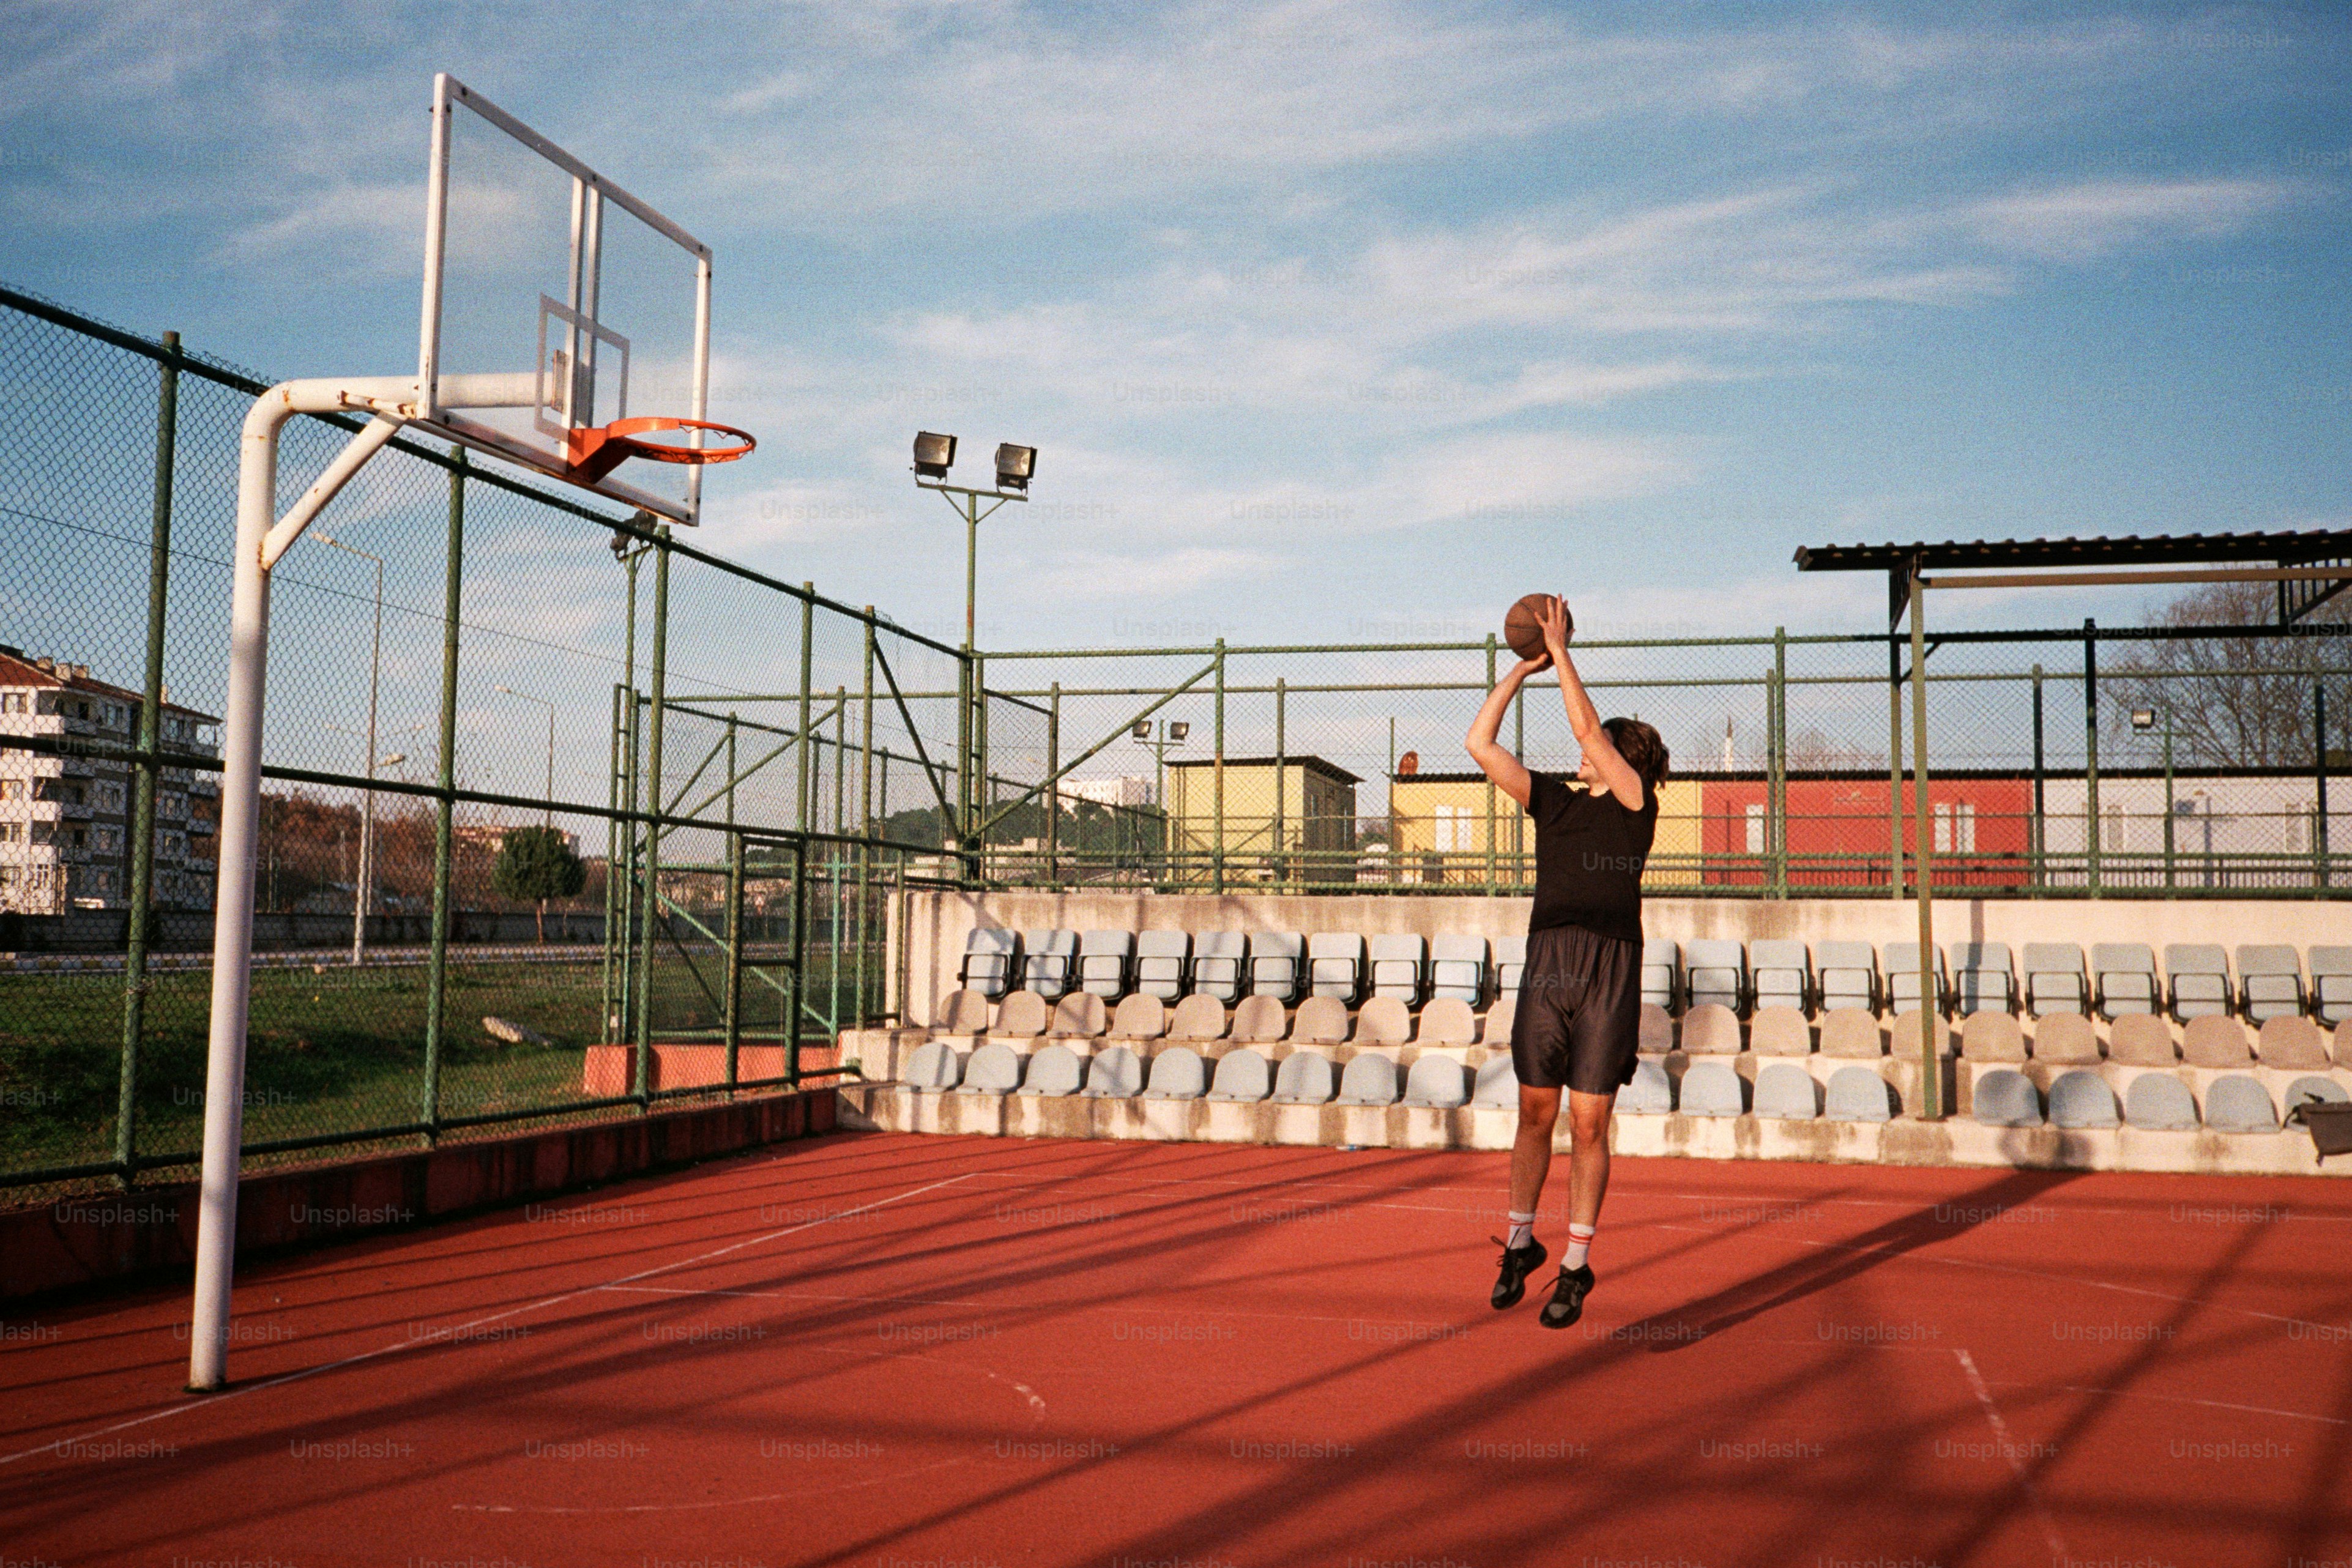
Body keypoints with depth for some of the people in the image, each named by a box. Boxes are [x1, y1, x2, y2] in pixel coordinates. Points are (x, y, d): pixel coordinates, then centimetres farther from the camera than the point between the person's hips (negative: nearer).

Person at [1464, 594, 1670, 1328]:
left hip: (1610, 972, -4)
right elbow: (1480, 742, 12)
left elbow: (1586, 726, -5)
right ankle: (1521, 1244, 25)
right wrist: (1522, 668, 12)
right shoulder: (1552, 801, 15)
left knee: (1588, 1125, 1)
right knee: (1535, 1115, 10)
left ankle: (1576, 1267, 12)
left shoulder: (1637, 804, 3)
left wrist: (1561, 651, 2)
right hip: (1546, 968, 4)